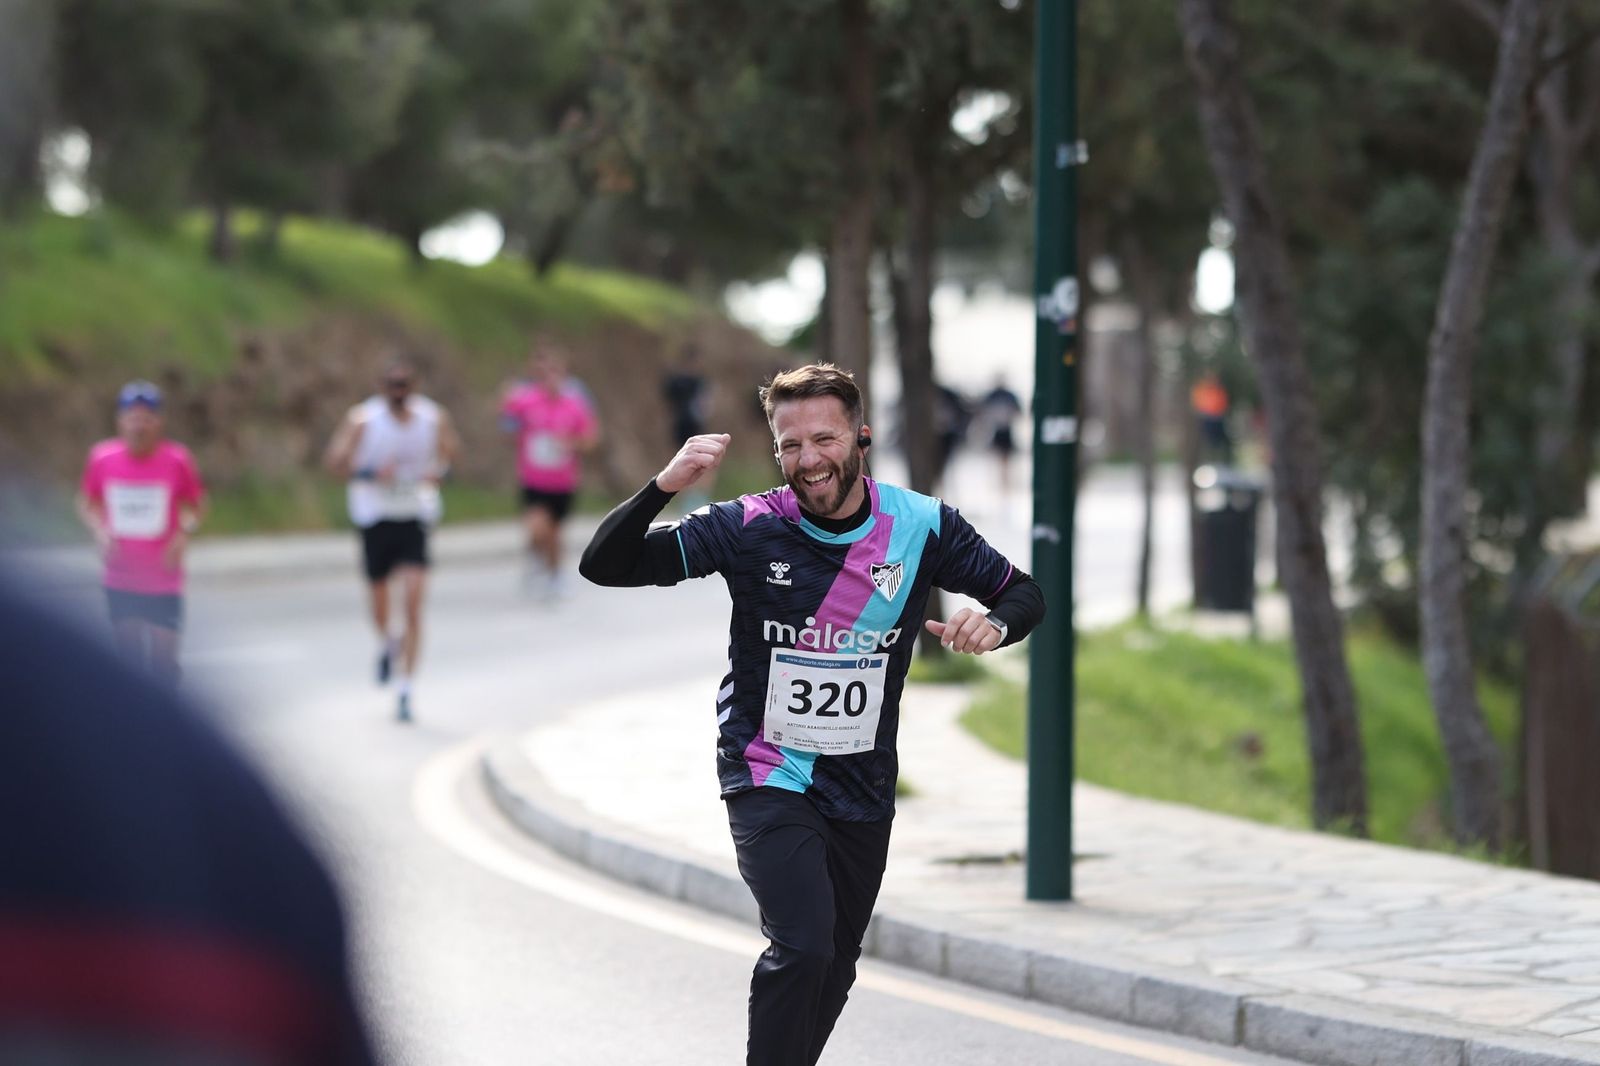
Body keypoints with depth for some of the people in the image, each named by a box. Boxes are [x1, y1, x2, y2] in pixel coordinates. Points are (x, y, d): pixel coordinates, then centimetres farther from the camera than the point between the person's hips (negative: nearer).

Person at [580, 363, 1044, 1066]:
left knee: (833, 970, 15)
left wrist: (994, 624, -18)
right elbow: (605, 566, -13)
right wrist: (664, 486, -30)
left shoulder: (921, 527, -5)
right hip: (768, 778, -4)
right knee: (803, 947, -24)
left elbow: (1022, 593, 7)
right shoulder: (750, 528, -12)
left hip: (863, 792, 4)